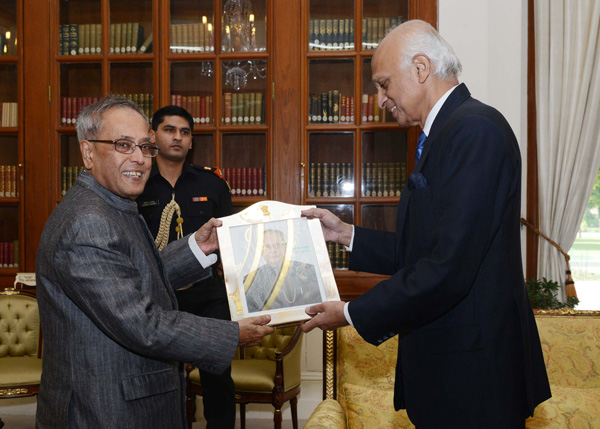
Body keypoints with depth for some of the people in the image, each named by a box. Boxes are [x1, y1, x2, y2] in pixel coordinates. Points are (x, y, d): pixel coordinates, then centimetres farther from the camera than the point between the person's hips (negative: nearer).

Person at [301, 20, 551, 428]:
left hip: (470, 367, -9)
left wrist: (353, 314, -16)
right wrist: (347, 234, 10)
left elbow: (447, 268, -25)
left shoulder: (474, 129, -18)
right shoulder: (448, 131, 14)